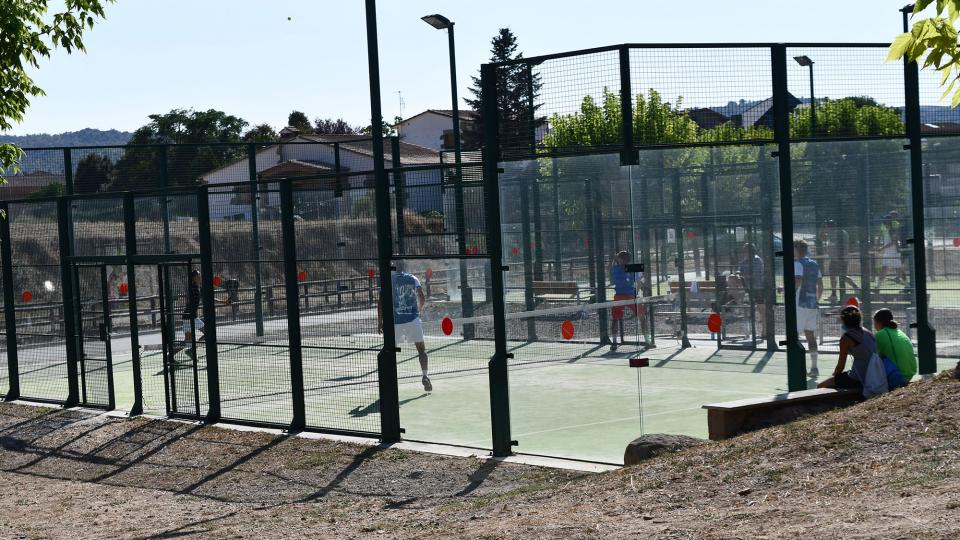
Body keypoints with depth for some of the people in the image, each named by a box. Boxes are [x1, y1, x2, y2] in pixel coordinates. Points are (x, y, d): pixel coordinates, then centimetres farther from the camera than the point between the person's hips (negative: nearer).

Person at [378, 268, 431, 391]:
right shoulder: (413, 279, 5)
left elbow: (380, 302, -4)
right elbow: (422, 299, 9)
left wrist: (380, 321, 1)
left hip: (394, 320, 0)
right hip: (412, 319, 1)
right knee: (421, 348, 8)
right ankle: (425, 375, -7)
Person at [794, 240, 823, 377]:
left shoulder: (798, 263, -8)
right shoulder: (815, 264, 14)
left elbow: (798, 281, -24)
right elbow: (820, 286, 16)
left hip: (800, 304, -7)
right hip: (813, 304, 7)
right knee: (811, 336, 11)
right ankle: (814, 367, 11)